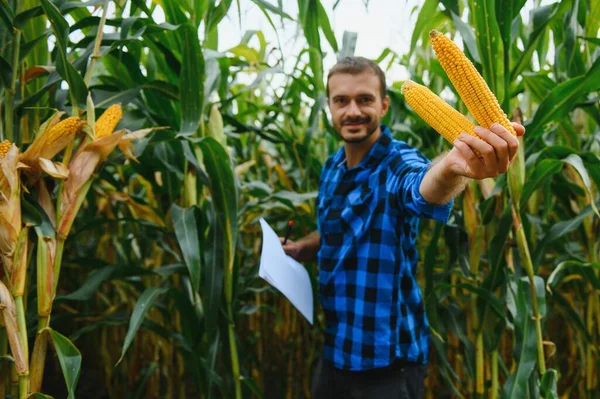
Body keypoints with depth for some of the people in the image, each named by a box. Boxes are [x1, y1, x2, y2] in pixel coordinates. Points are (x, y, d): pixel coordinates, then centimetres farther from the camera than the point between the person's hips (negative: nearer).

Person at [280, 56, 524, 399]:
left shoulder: (399, 163, -17)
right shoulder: (332, 168, 4)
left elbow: (421, 189, -43)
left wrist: (450, 168, -65)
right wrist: (302, 248, 3)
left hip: (387, 358, -6)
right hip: (335, 348, 6)